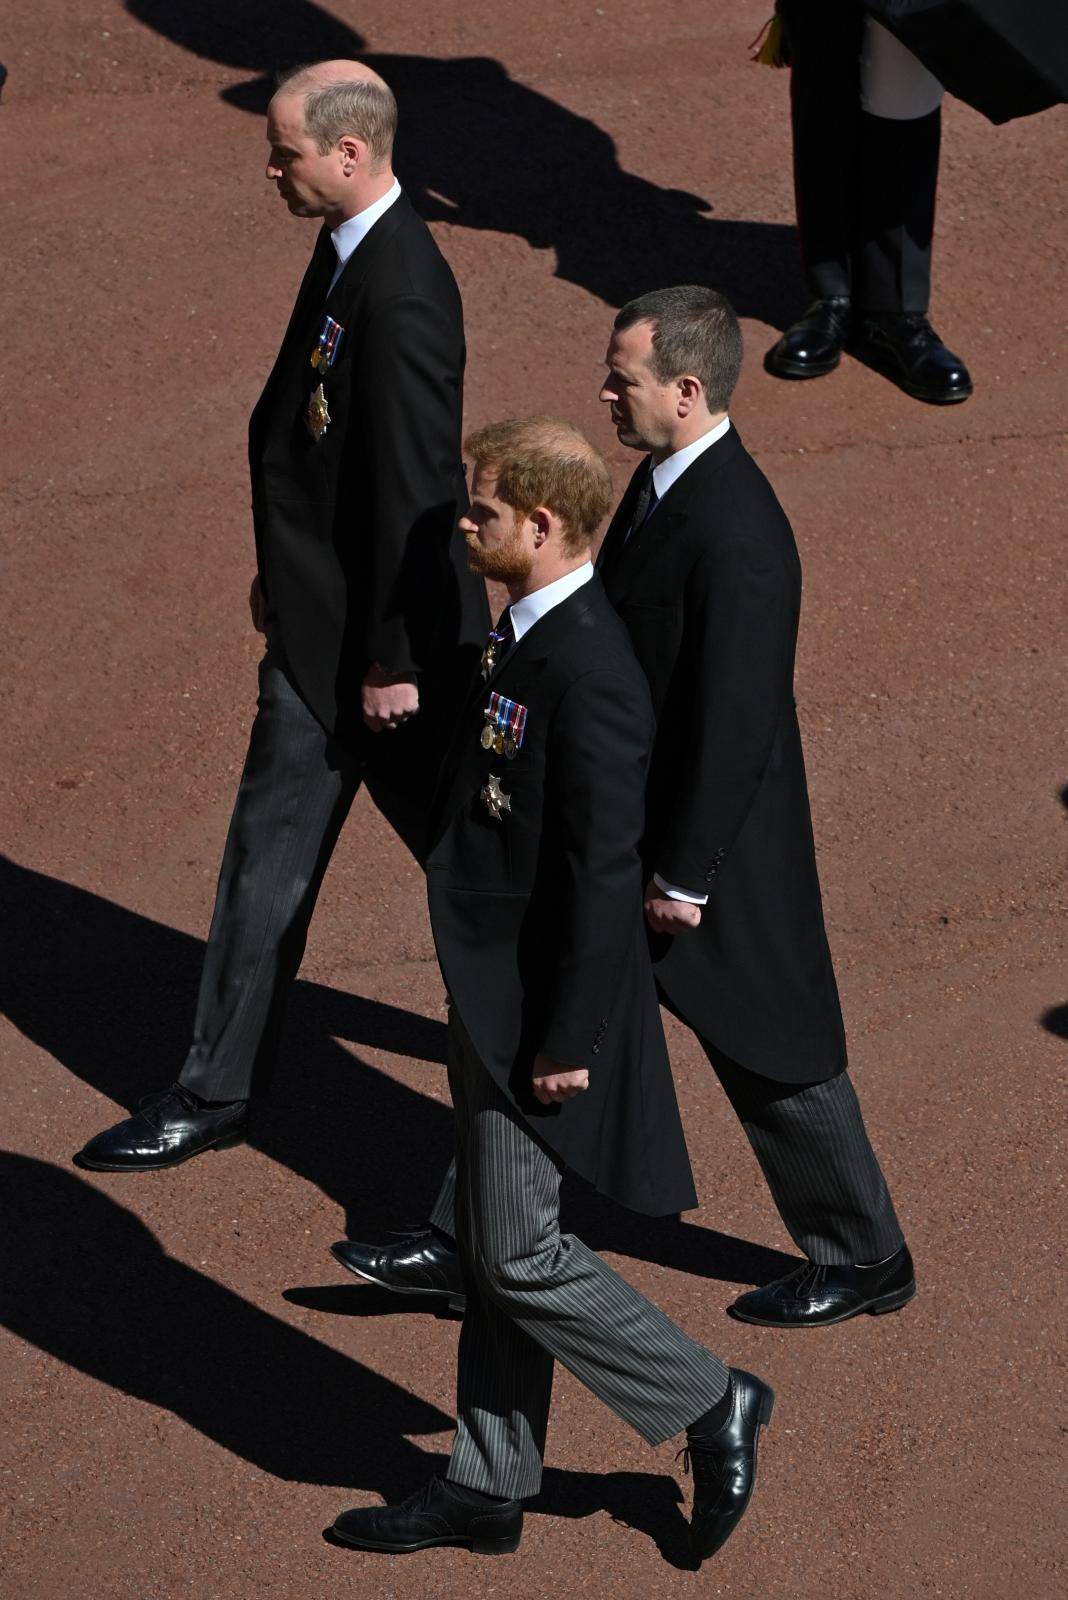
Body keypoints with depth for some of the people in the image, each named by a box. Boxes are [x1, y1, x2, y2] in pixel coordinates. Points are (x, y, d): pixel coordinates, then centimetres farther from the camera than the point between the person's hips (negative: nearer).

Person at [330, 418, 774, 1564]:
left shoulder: (588, 673, -24)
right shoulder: (525, 638, 8)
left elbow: (605, 869, -24)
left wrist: (569, 1038, -21)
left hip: (546, 1011, -10)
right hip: (497, 1000, 10)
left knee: (519, 1258, -1)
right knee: (488, 1255, 16)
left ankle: (710, 1408, 14)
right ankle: (488, 1489, 26)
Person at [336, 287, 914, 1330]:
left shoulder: (737, 539, -29)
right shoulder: (662, 480, 1)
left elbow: (735, 725, -26)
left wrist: (683, 879, -20)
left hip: (712, 846, -10)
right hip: (618, 829, 10)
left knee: (772, 1058, 8)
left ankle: (866, 1261, 27)